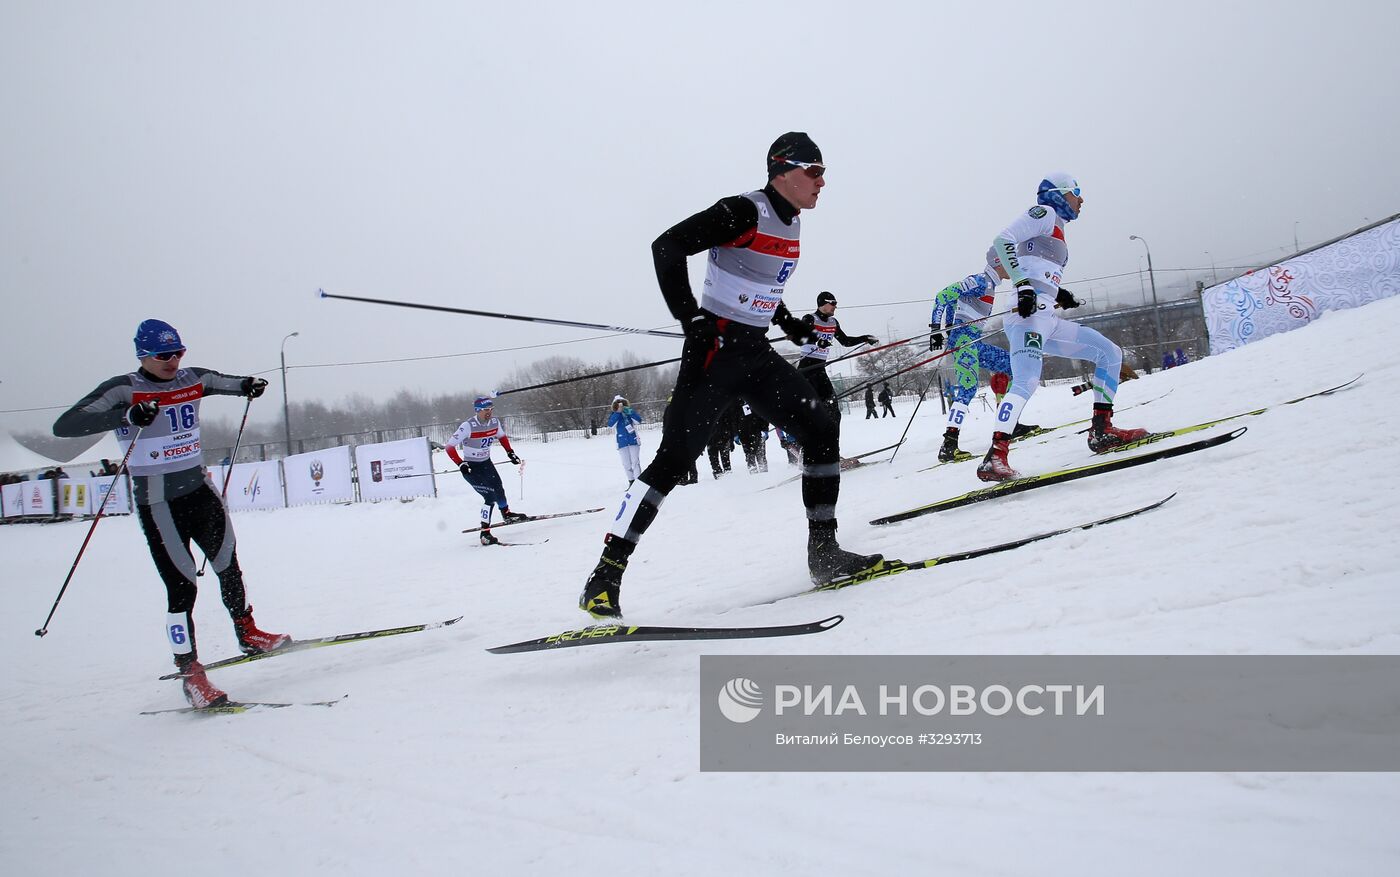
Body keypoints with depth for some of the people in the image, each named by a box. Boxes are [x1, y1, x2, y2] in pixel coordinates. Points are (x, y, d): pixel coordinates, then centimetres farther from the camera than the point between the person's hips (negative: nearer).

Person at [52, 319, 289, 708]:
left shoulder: (193, 379, 4)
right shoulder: (123, 390, -13)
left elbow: (227, 382, 24)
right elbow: (64, 426, -23)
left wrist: (248, 385, -1)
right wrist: (127, 416, -35)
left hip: (200, 490, 6)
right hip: (158, 504, -6)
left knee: (228, 565, 15)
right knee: (182, 585, -7)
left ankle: (248, 634, 38)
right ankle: (190, 672, 4)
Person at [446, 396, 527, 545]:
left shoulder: (495, 422, -8)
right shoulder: (468, 426, -26)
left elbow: (502, 436, 16)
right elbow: (450, 447, -23)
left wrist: (510, 452, 6)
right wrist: (461, 464, -30)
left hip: (486, 463, 6)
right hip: (471, 467, -6)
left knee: (498, 489, 18)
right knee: (490, 496, -15)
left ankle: (506, 514, 48)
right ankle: (485, 534, -11)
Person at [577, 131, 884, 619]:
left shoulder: (791, 223, 13)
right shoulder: (744, 211, -14)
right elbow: (667, 246, -20)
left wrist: (786, 319, 21)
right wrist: (690, 315, -25)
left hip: (756, 354, 9)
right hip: (715, 348, -9)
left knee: (821, 431, 1)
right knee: (675, 458, -14)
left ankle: (823, 551, 8)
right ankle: (605, 576, -11)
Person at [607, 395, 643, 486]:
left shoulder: (630, 413, 3)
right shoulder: (614, 415, 3)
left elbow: (638, 420, -11)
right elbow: (611, 424, -16)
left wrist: (630, 412, -22)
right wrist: (618, 412, -22)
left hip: (634, 441, -1)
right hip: (622, 443, 1)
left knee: (635, 462, -5)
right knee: (627, 464, 3)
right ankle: (631, 481, 15)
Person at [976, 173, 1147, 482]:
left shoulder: (1056, 228, 30)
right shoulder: (1044, 212, 5)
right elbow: (1003, 241, -11)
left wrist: (1058, 293, 18)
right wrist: (1023, 284, -21)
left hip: (1047, 320, 10)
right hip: (1030, 314, -10)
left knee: (1110, 352, 12)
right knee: (1026, 382, -27)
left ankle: (1101, 431, 6)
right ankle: (994, 459, -39)